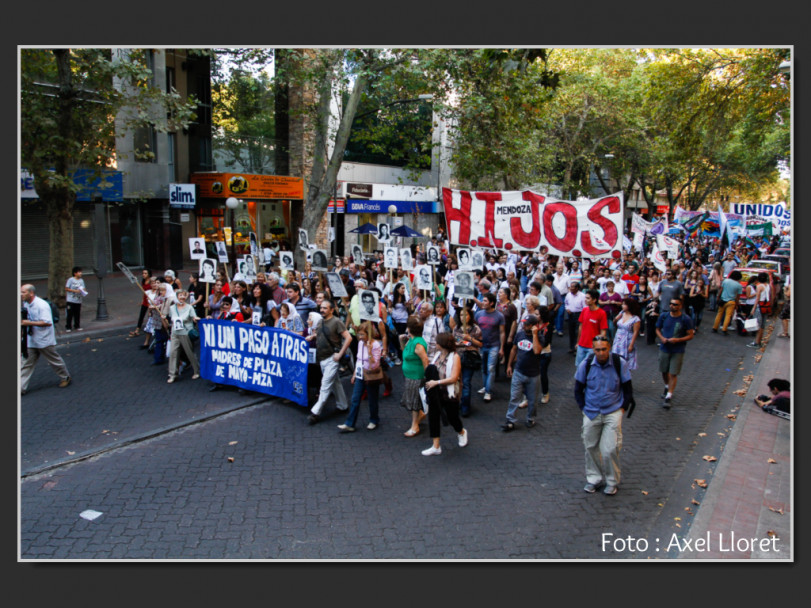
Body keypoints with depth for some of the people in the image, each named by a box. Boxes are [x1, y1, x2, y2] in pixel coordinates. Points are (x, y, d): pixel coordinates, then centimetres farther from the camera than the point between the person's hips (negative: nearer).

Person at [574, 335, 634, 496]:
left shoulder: (620, 364, -8)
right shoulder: (586, 364, -6)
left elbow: (628, 389, 4)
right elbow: (578, 389, 7)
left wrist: (622, 408, -1)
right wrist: (584, 408, 2)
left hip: (613, 412, -2)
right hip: (591, 413, 2)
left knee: (610, 449, -8)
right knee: (591, 447, 9)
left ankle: (612, 481, 13)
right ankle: (594, 478, 28)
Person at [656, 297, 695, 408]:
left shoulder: (686, 319, -12)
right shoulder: (664, 316, -3)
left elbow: (690, 335, -7)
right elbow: (658, 329, 9)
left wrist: (677, 340, -21)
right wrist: (662, 338, -11)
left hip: (678, 351, -3)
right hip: (664, 348, 4)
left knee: (673, 374, -4)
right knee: (664, 371, 17)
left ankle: (668, 397, 2)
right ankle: (667, 387, 46)